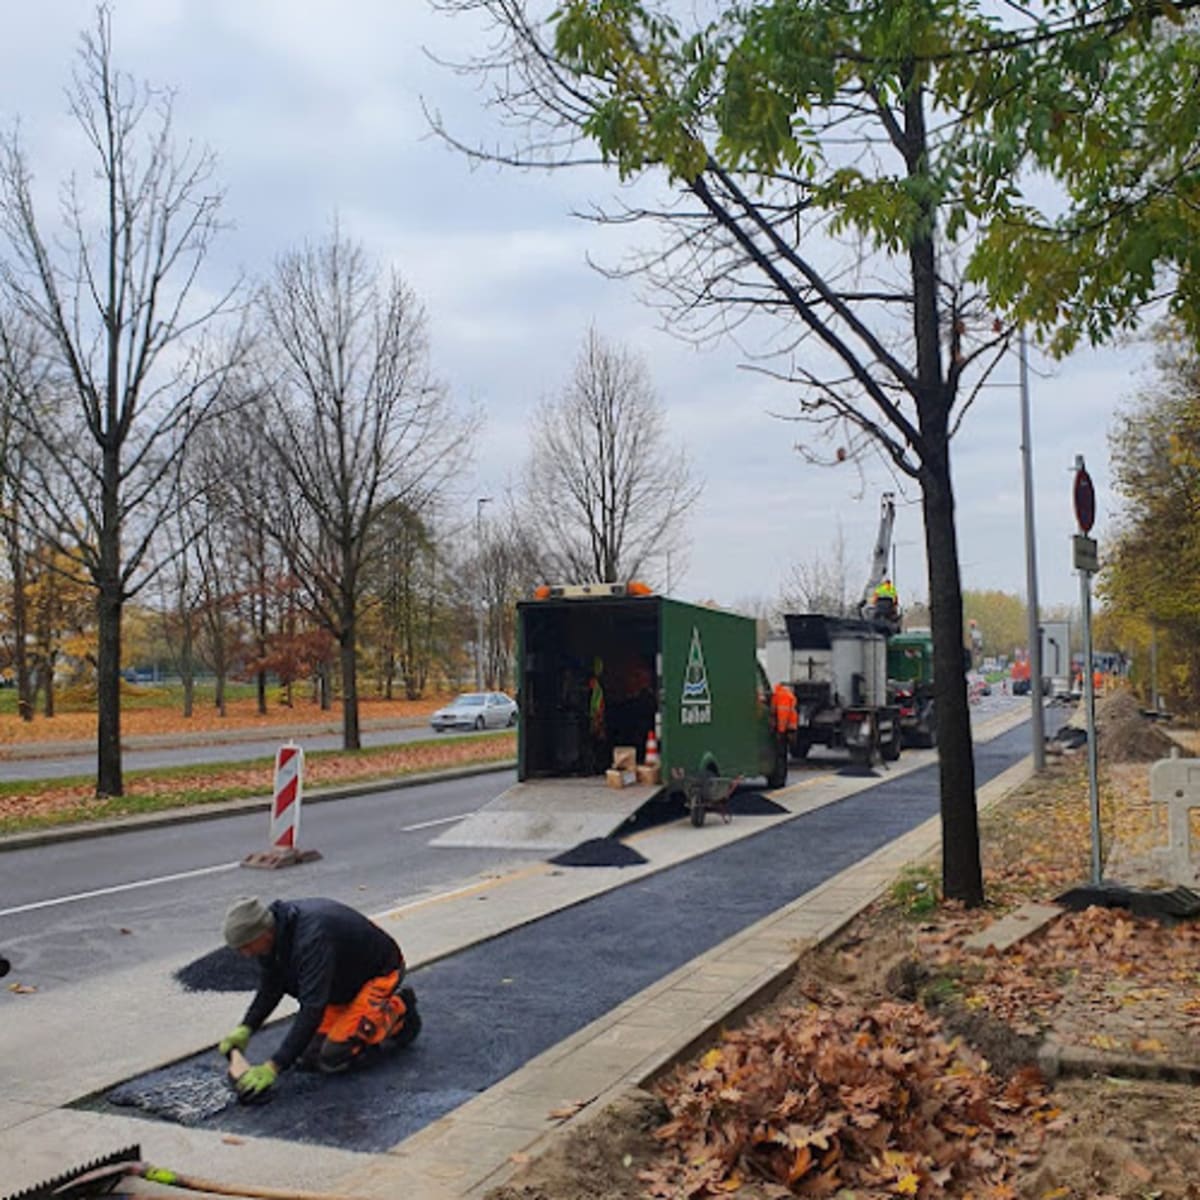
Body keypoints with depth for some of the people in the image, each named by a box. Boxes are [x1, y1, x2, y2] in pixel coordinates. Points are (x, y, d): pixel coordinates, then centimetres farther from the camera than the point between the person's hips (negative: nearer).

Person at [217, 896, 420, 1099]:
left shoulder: (311, 939, -38)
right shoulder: (276, 932, -12)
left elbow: (312, 1008, -40)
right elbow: (271, 986, 3)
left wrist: (274, 1067, -41)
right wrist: (245, 1029, -11)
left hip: (379, 974, -8)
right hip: (343, 981, 8)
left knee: (332, 1059, -15)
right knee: (308, 1058, 1)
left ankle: (397, 1012, 2)